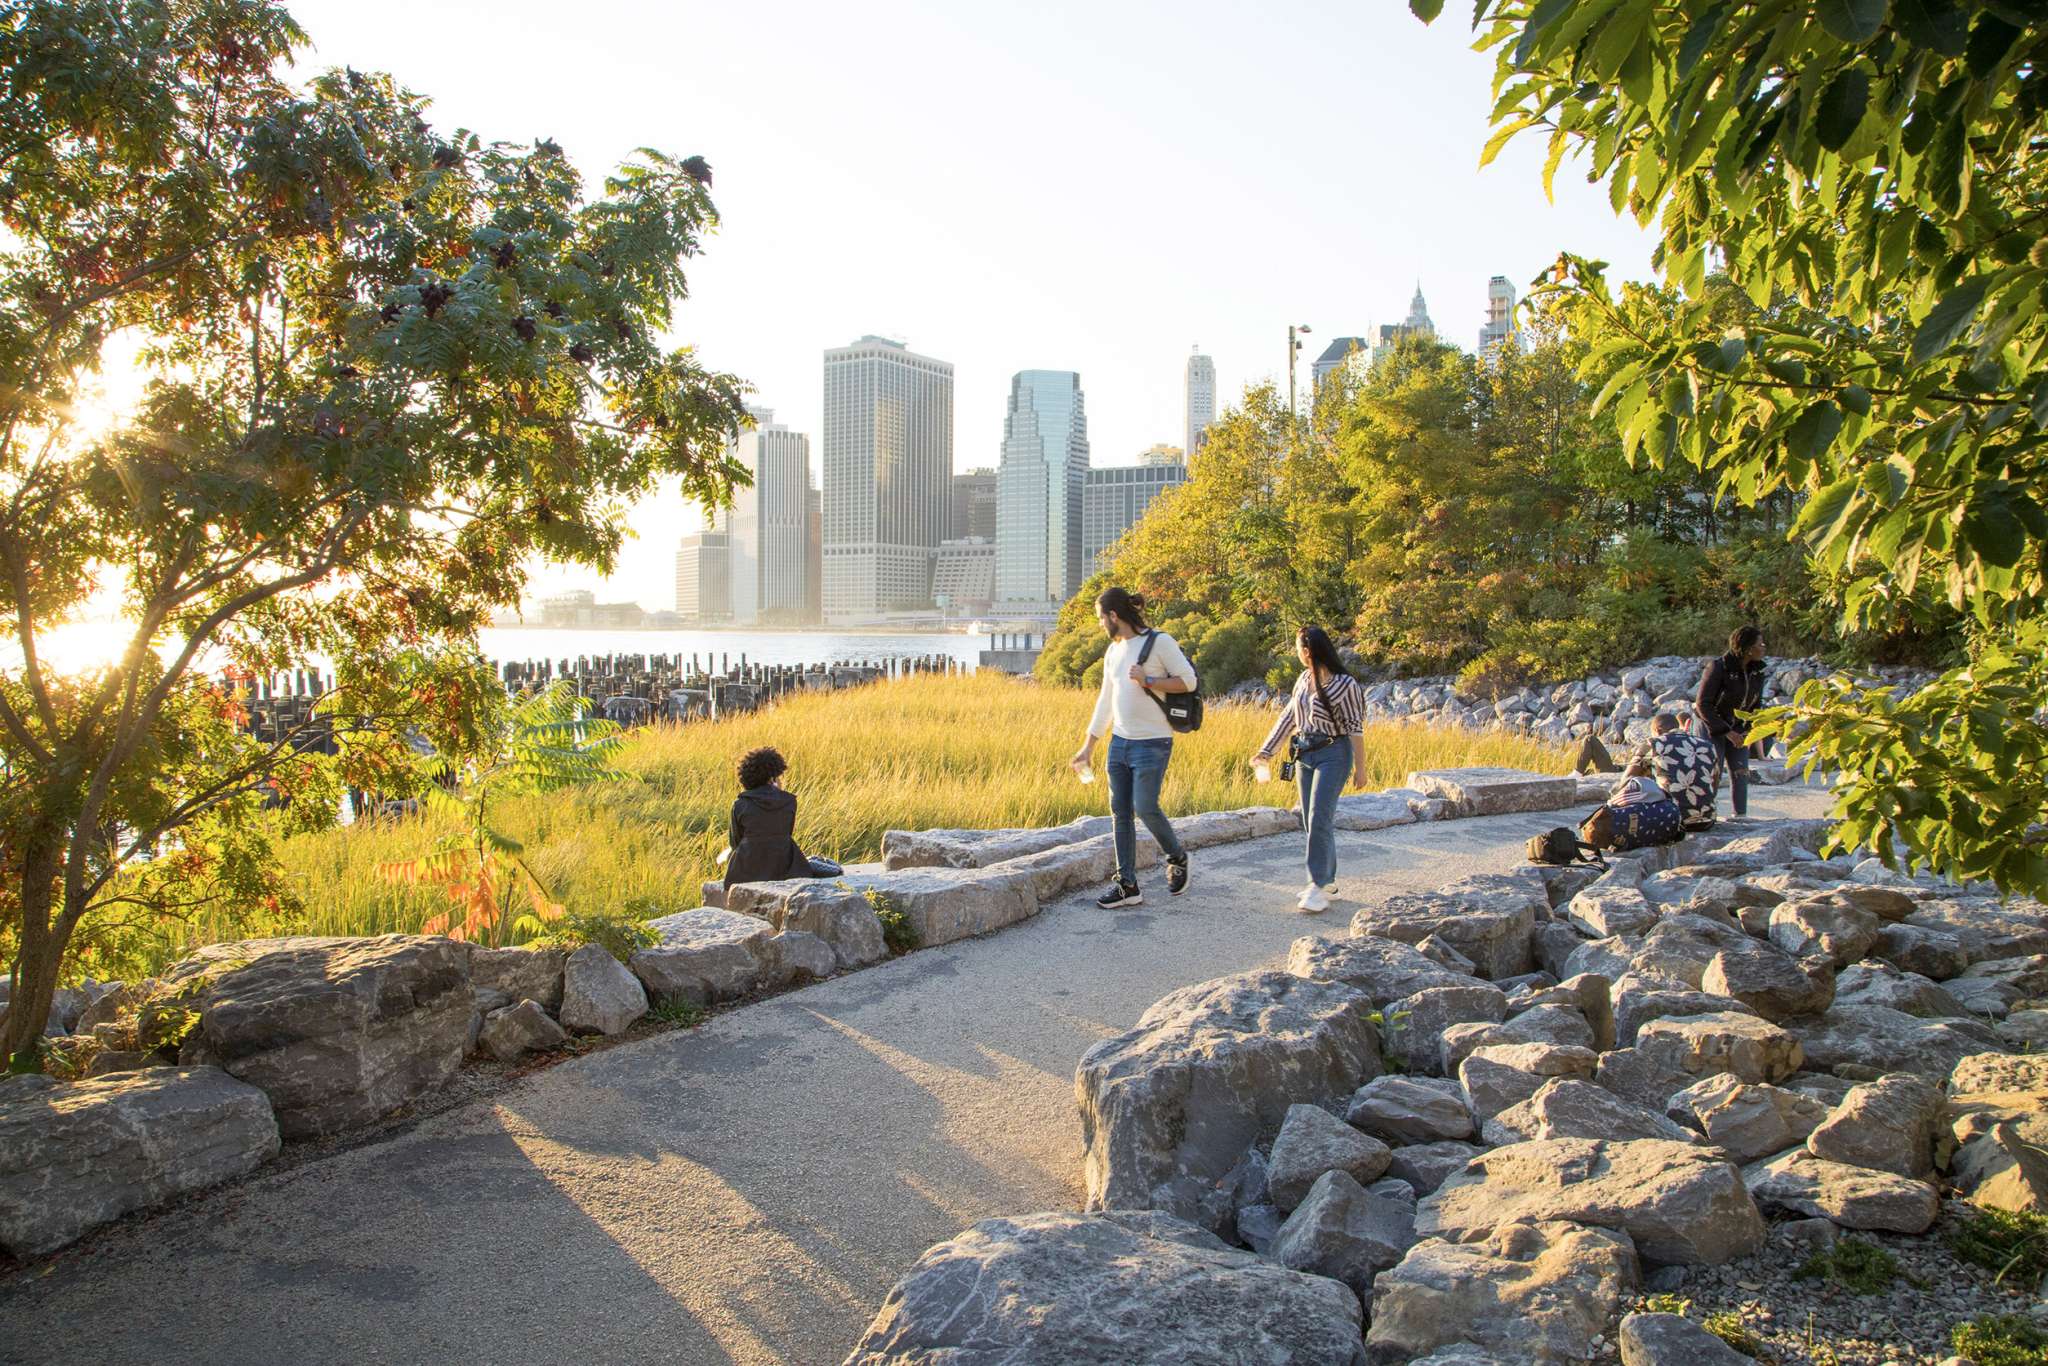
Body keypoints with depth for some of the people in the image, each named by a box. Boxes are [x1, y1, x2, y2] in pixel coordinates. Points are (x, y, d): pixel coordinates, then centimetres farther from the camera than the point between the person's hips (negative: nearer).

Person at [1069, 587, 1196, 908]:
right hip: (1119, 741, 7)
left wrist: (1148, 681, -17)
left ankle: (1177, 859, 18)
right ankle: (1127, 885, 11)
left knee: (1145, 808, -10)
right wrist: (1088, 746, 18)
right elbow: (1105, 701, 18)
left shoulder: (1160, 642, -8)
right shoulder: (1113, 651, 13)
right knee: (1120, 812, 5)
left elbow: (1188, 681, -8)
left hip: (1152, 743, -7)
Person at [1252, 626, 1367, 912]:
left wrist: (1360, 766, -9)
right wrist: (1267, 750, 14)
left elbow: (1355, 727, -11)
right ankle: (1326, 880, 20)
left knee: (1319, 820, -13)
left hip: (1333, 755, -7)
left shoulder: (1345, 684, -13)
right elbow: (1288, 716, 14)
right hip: (1305, 754, 7)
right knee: (1310, 822, 10)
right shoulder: (1304, 679, 8)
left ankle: (1319, 886, -9)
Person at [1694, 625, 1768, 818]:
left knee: (1741, 774, -1)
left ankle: (1741, 816, 5)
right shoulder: (1718, 668, -19)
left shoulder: (1757, 672, 0)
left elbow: (1756, 704, 12)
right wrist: (1727, 732, -21)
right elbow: (1703, 705, -19)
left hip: (1737, 731, 6)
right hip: (1712, 728, -5)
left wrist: (1749, 730, -5)